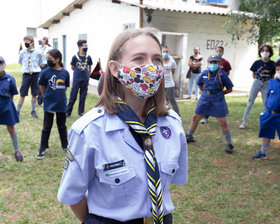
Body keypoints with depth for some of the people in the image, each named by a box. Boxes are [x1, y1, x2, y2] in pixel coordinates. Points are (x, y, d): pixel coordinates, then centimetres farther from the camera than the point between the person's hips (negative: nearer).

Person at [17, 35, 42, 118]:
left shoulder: (37, 53, -1)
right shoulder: (22, 52, 3)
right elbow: (21, 63, 14)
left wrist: (35, 69, 0)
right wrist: (25, 69, 4)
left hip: (36, 74, 0)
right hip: (26, 74, 0)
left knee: (34, 94, 8)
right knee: (22, 94, 0)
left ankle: (33, 111, 22)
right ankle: (17, 111, 10)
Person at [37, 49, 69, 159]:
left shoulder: (65, 73, -5)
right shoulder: (45, 72, -10)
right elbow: (42, 87, 2)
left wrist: (60, 96, 6)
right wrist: (47, 97, 6)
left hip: (61, 104, 2)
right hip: (49, 105, -2)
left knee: (62, 126, 16)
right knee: (47, 127, 7)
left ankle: (65, 146, 31)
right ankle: (43, 148, 19)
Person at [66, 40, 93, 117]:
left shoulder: (88, 57, 1)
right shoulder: (75, 57, -6)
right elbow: (72, 68, 6)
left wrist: (88, 77, 12)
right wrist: (80, 70, 4)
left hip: (85, 80, 2)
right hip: (76, 79, -2)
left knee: (83, 97, 10)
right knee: (73, 97, 1)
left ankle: (81, 112, 22)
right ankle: (68, 112, 11)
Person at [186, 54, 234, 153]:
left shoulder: (222, 75, -7)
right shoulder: (204, 73, 2)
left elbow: (229, 89, 0)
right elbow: (199, 84, 21)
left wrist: (219, 93, -4)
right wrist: (205, 92, 11)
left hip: (218, 102, -4)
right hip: (204, 100, 4)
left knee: (223, 123, -5)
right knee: (195, 118, 11)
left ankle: (229, 144, 6)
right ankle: (189, 136, 31)